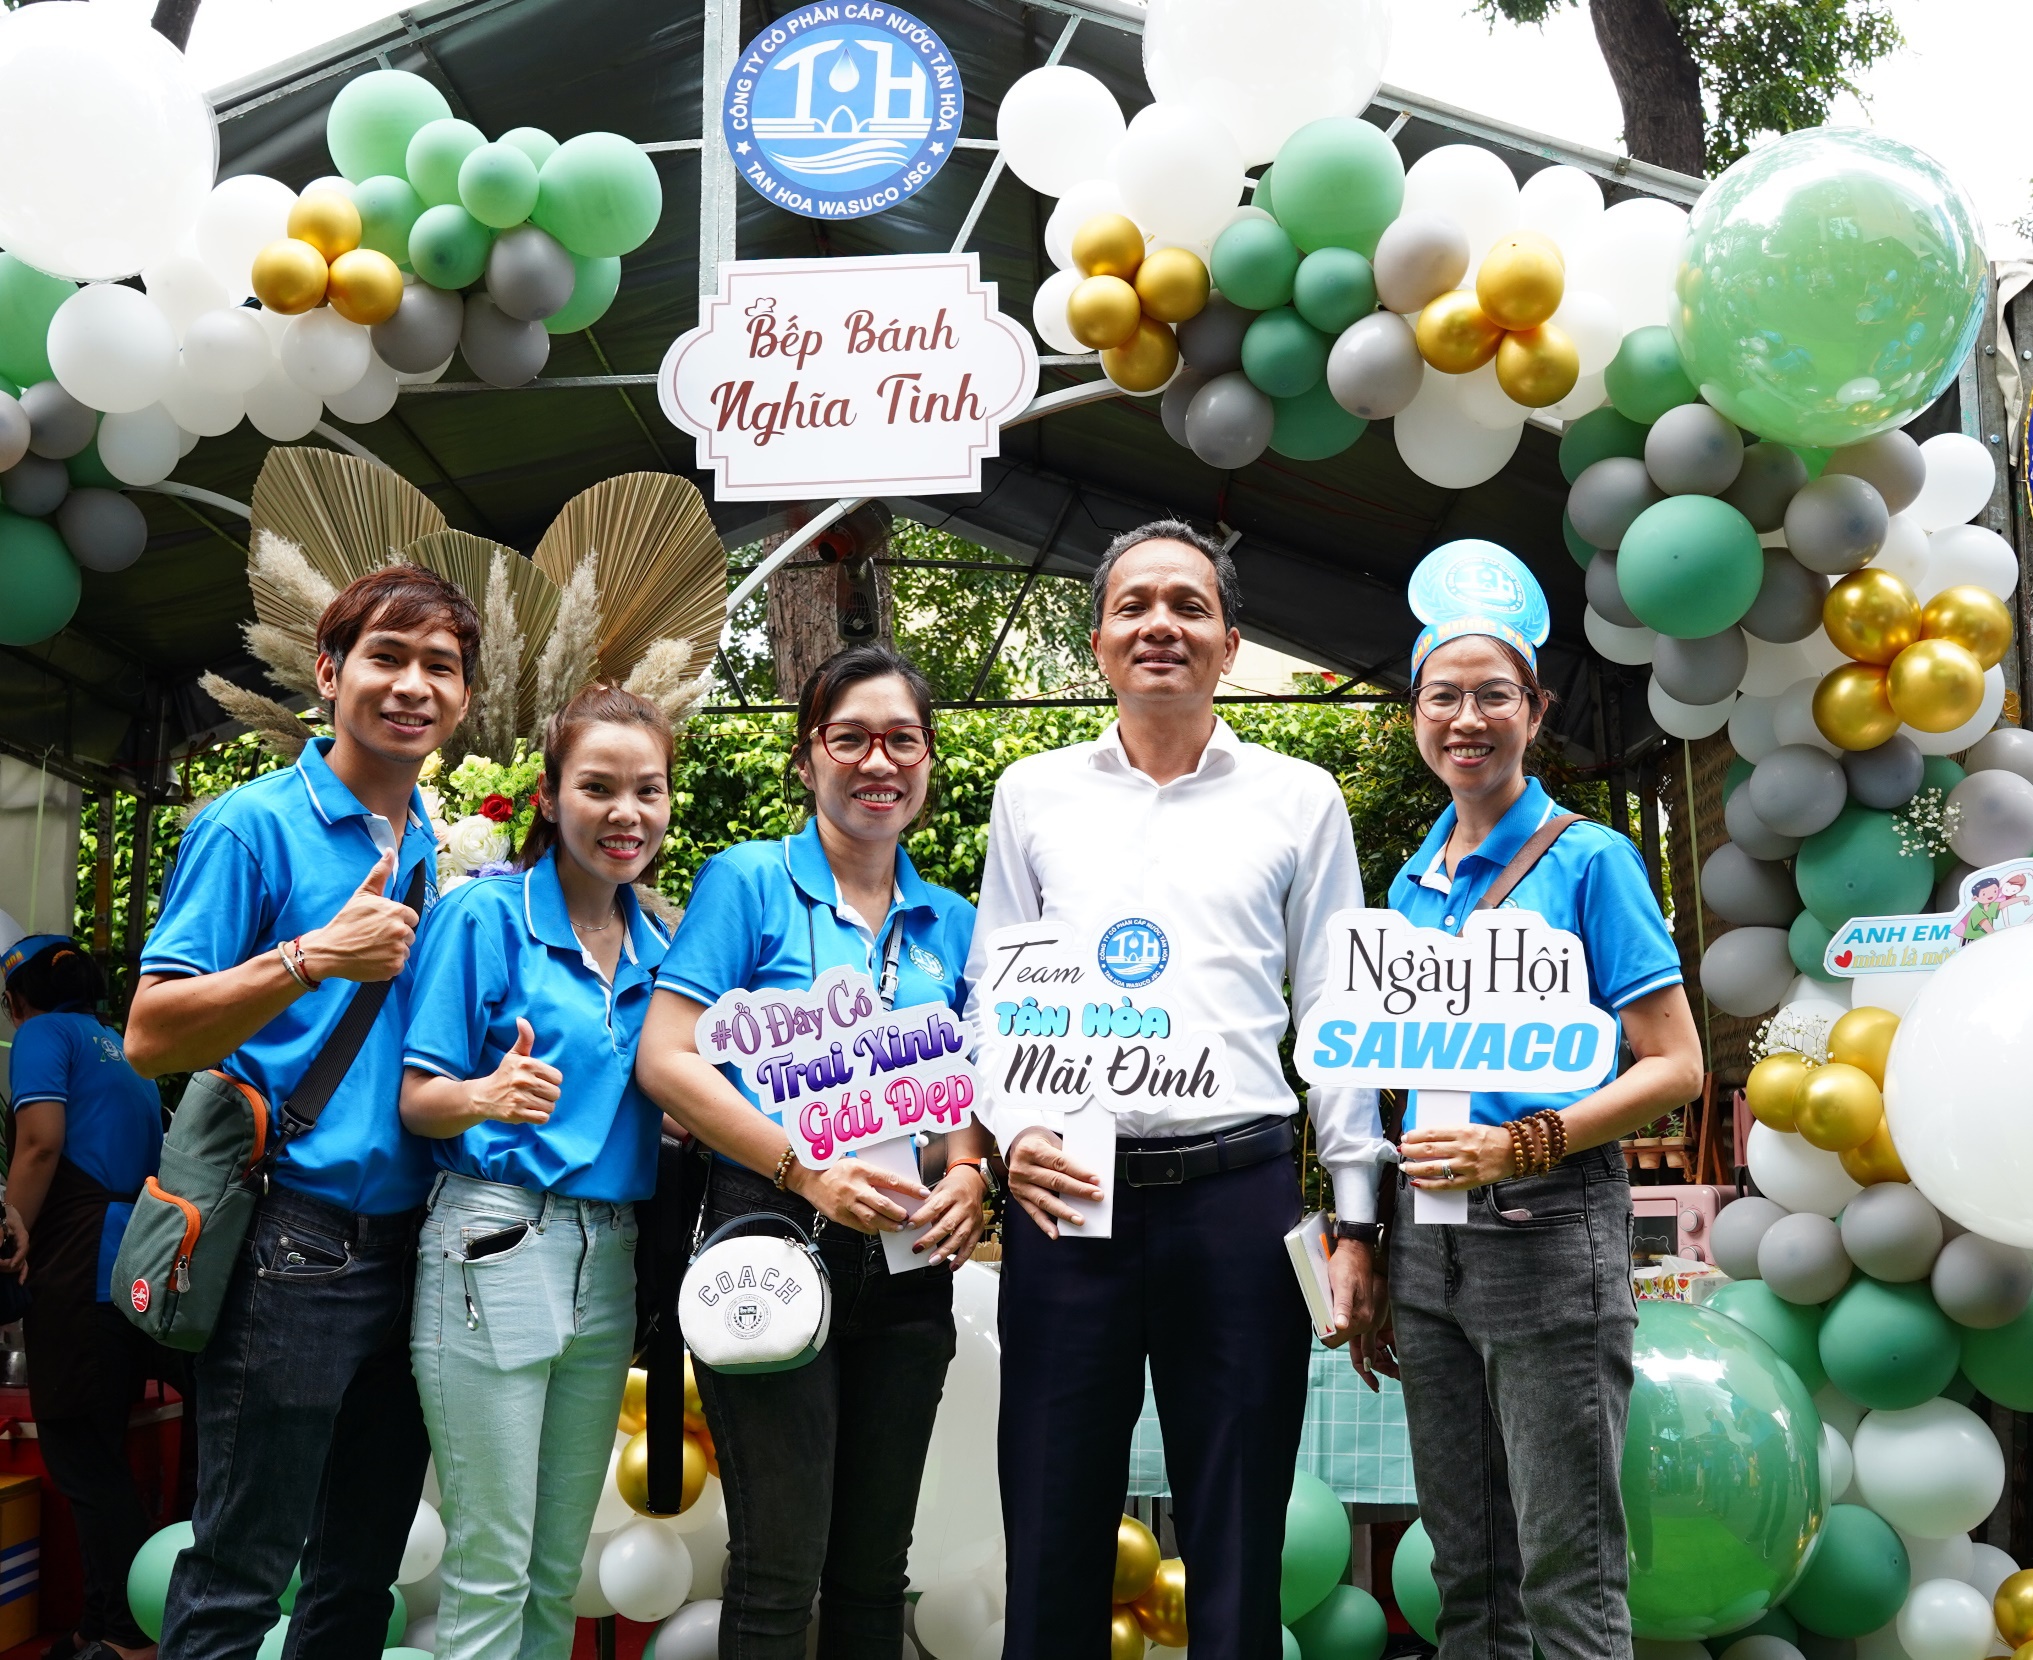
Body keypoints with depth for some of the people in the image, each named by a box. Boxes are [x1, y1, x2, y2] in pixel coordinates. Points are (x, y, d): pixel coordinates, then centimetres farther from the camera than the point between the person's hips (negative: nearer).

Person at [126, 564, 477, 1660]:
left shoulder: (448, 857, 12)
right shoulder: (252, 826, -6)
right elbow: (151, 1037, -12)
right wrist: (312, 958, -23)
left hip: (412, 1241, 6)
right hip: (292, 1248, -6)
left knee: (362, 1572, 17)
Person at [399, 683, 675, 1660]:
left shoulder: (656, 947, 12)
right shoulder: (485, 915, -5)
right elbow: (418, 1102, -7)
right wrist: (487, 1096, -28)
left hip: (609, 1259, 6)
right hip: (496, 1245, -6)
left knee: (558, 1572, 13)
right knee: (492, 1567, -2)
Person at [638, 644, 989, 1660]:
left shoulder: (950, 922, 11)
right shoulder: (750, 882, -3)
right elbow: (667, 1058, -10)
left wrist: (967, 1176, -5)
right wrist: (810, 1173, -18)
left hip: (909, 1262, 5)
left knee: (875, 1566, 14)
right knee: (780, 1573, -3)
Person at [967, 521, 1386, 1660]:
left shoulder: (1300, 800, 7)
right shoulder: (1035, 794, 11)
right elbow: (992, 997, 10)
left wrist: (1355, 1216, 1)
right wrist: (1010, 1130, -8)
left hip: (1239, 1191, -1)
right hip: (1067, 1193, 1)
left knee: (1238, 1540, 8)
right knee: (1053, 1532, 9)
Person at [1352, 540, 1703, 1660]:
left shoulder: (1587, 859, -5)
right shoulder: (1413, 883, 12)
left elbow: (1673, 1068, -8)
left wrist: (1518, 1146, -21)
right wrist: (1374, 1264, 14)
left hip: (1546, 1231, -6)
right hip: (1427, 1234, 6)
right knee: (1466, 1567, 14)